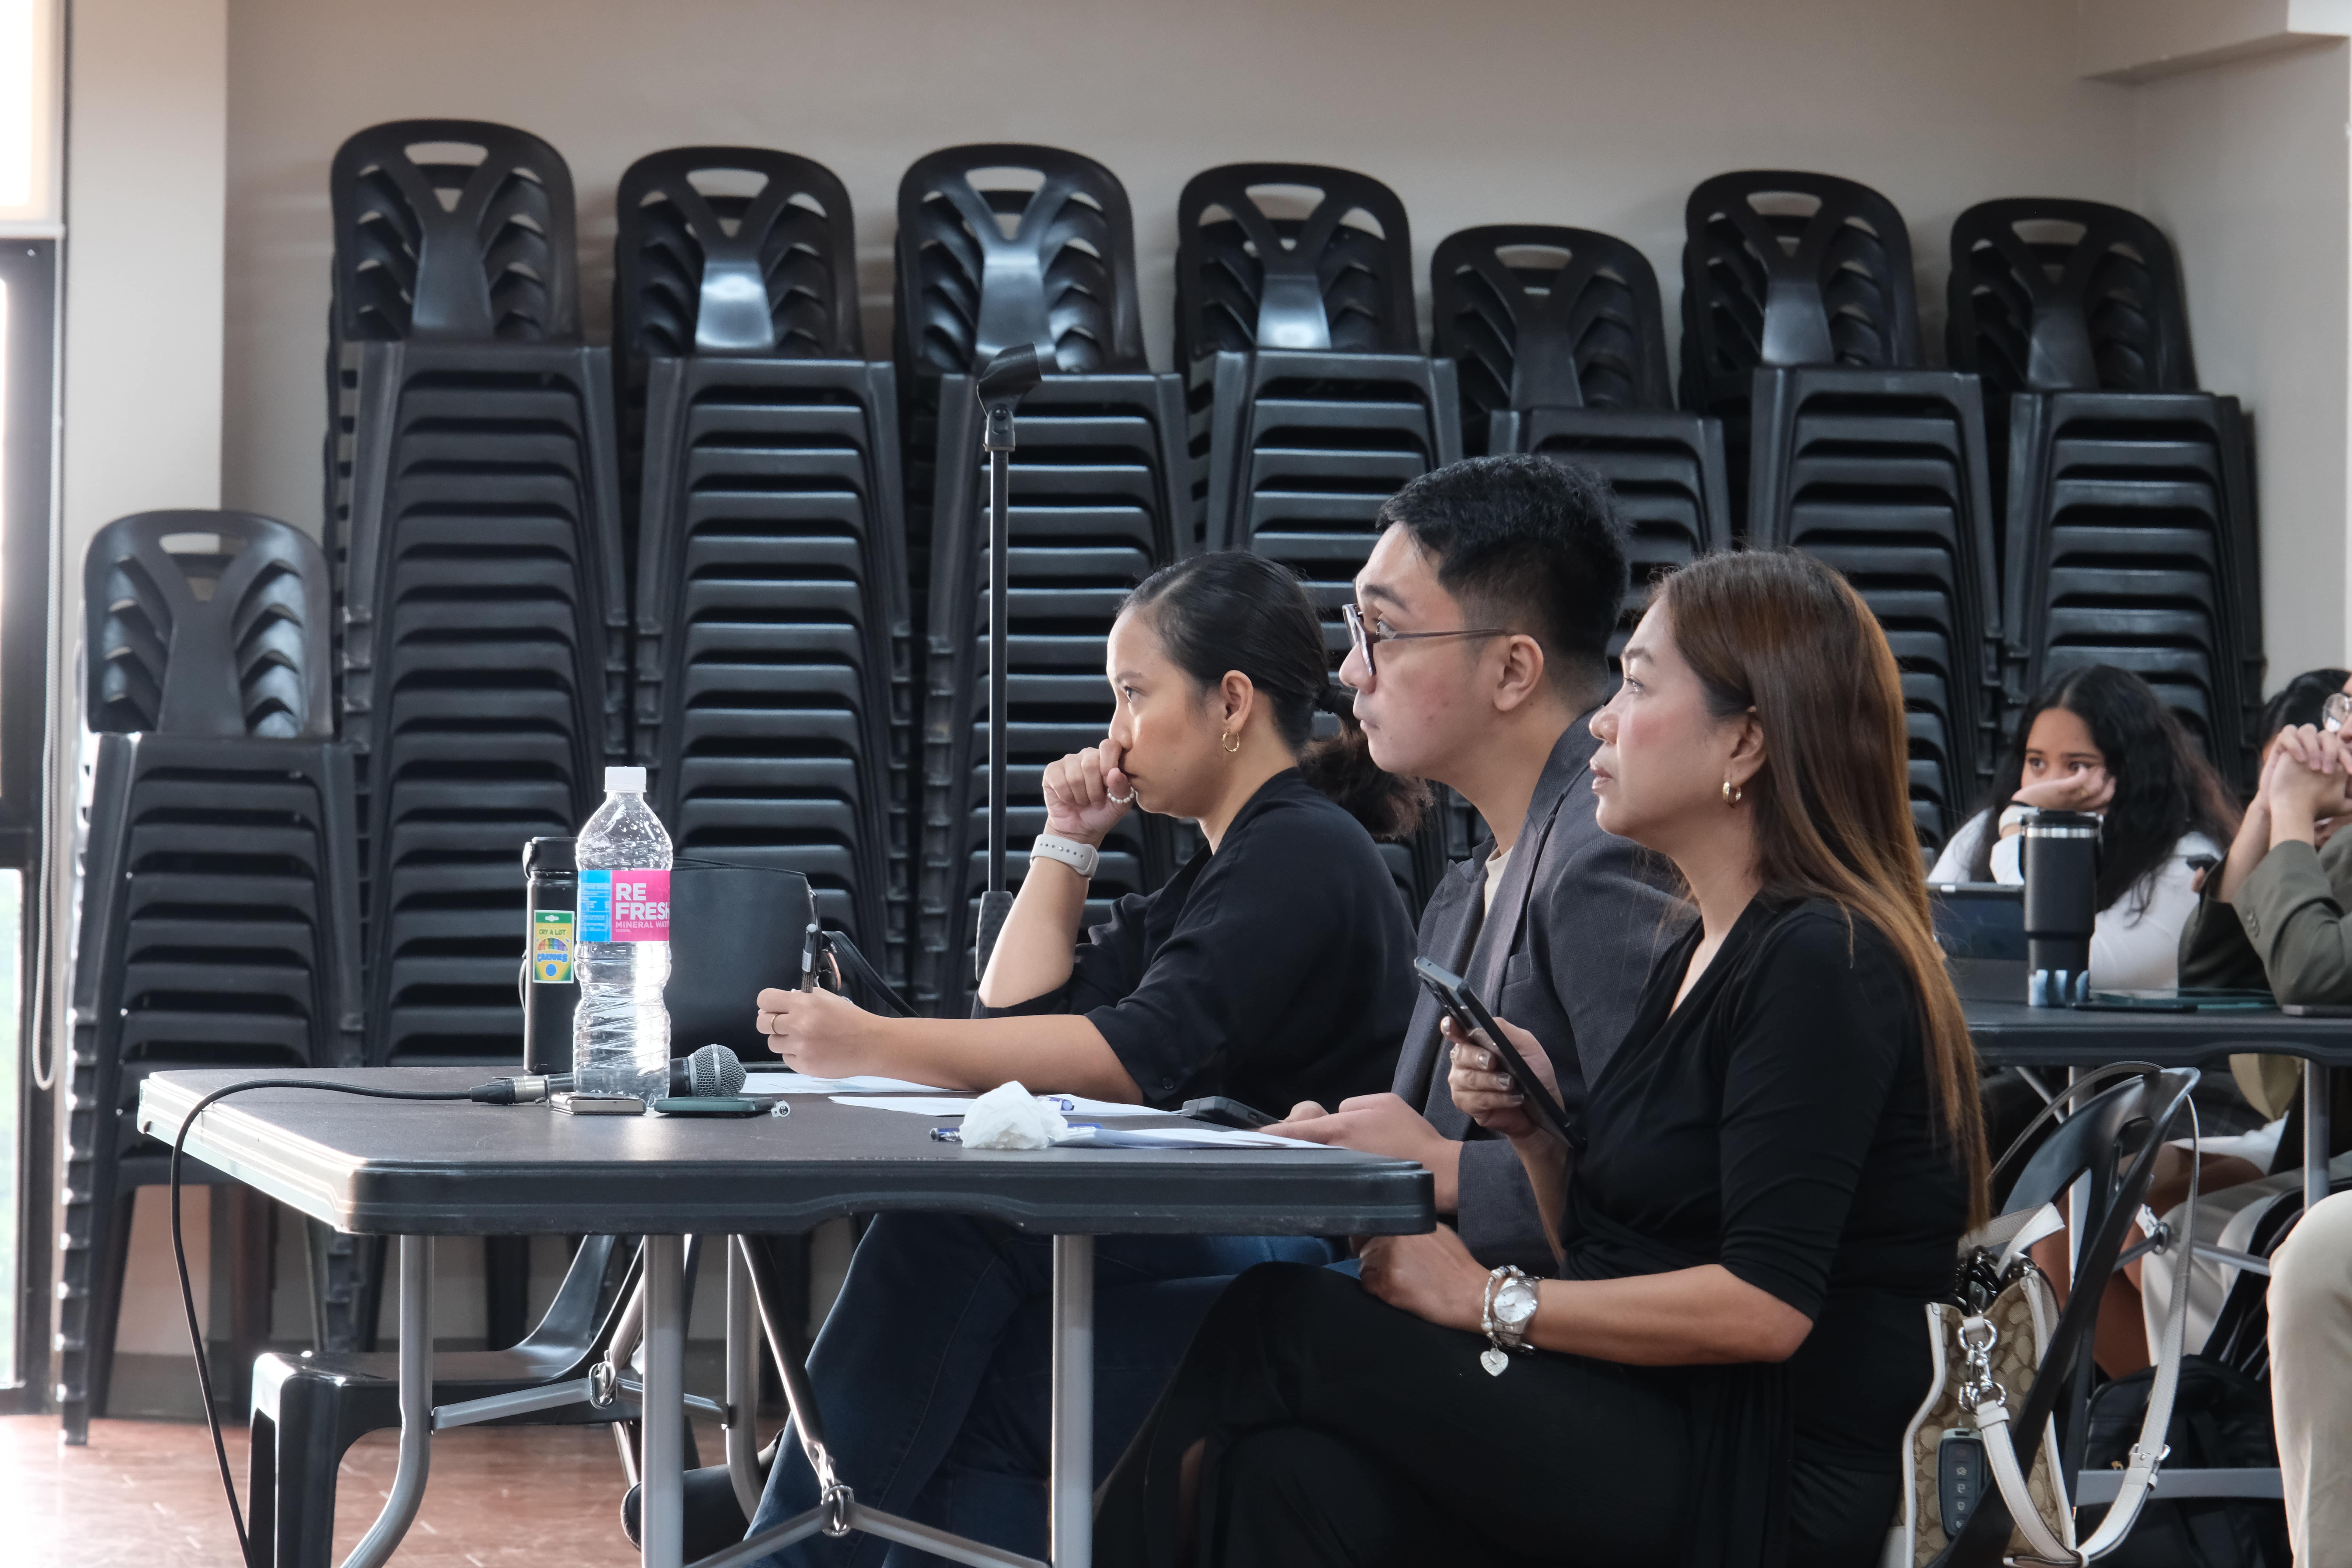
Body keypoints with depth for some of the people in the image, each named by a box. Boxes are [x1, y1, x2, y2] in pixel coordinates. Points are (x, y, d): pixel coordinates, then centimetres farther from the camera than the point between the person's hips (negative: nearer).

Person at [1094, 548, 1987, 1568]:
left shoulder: (1821, 966, -12)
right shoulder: (1694, 957, 18)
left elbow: (1764, 1308, -19)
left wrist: (1492, 1300, -13)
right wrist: (1539, 1130, 3)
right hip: (1662, 1444, 8)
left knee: (1282, 1325, -16)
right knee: (1293, 1480, -19)